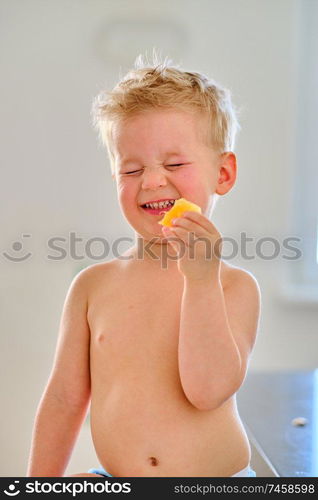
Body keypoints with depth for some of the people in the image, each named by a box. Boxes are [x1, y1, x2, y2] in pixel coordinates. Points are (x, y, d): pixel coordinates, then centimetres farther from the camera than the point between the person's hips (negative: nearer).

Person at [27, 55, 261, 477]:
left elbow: (207, 389, -18)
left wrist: (201, 279, -23)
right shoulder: (94, 284, 1)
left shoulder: (234, 286, -5)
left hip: (220, 477, 0)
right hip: (113, 480, 1)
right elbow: (64, 399, 6)